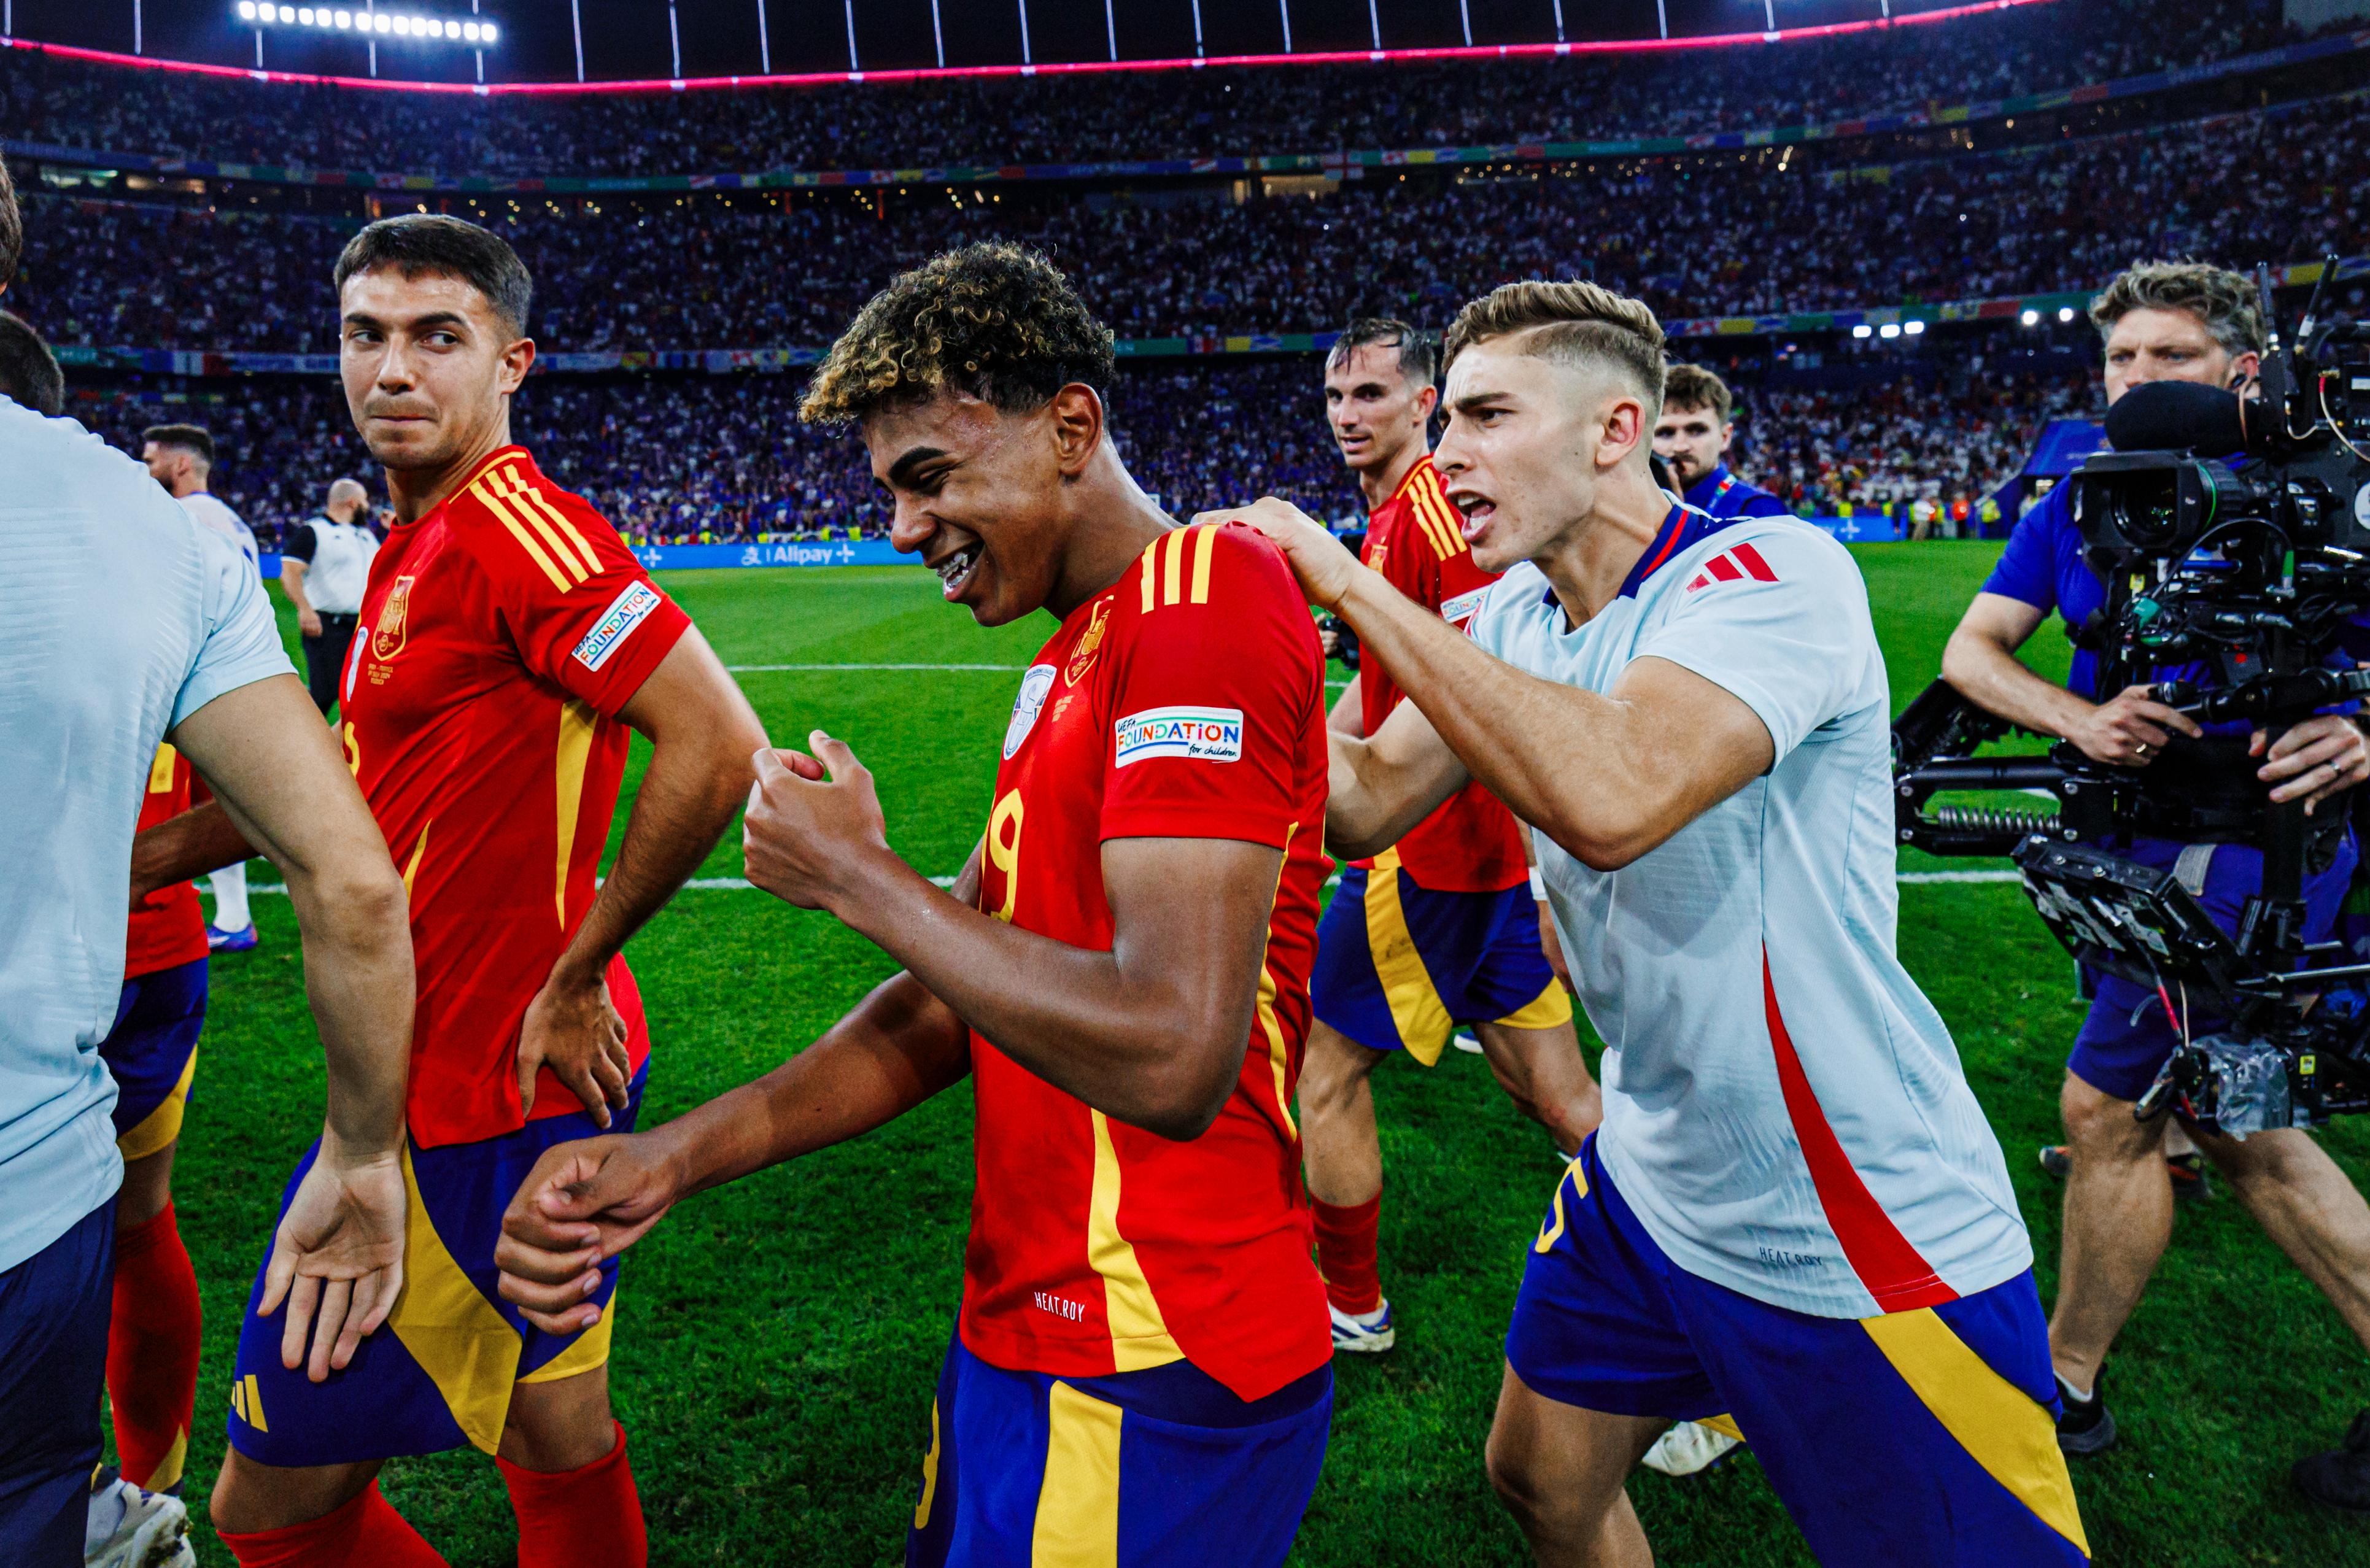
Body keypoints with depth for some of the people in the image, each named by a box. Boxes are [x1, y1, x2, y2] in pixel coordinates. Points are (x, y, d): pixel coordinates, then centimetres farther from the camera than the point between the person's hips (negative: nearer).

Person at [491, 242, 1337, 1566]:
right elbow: (961, 1000, 11)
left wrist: (861, 880, -16)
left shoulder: (1207, 596, -18)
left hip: (1141, 1396, -9)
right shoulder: (1075, 661, 13)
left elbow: (1172, 1056, -29)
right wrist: (674, 1158, 1)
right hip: (1031, 1329, 9)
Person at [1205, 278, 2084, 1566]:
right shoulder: (1516, 617, 2)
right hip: (1649, 1188, 8)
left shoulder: (1772, 571, -22)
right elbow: (1364, 804, 0)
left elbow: (1612, 798, -40)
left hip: (1869, 1239, -7)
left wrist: (1349, 582, -32)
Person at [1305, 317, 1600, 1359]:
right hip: (1484, 856, 9)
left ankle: (1349, 1304, 24)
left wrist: (1545, 871, -27)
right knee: (1555, 1093, 13)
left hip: (1430, 860, -9)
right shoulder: (1389, 515, 16)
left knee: (1325, 1068, 7)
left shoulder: (1431, 508, -16)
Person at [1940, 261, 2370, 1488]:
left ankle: (2066, 1387, 20)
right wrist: (2080, 721, -20)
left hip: (2243, 840, -7)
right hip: (2138, 837, 7)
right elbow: (1970, 651, -3)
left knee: (2105, 1111, 0)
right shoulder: (2078, 505, 7)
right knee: (2236, 1129, 15)